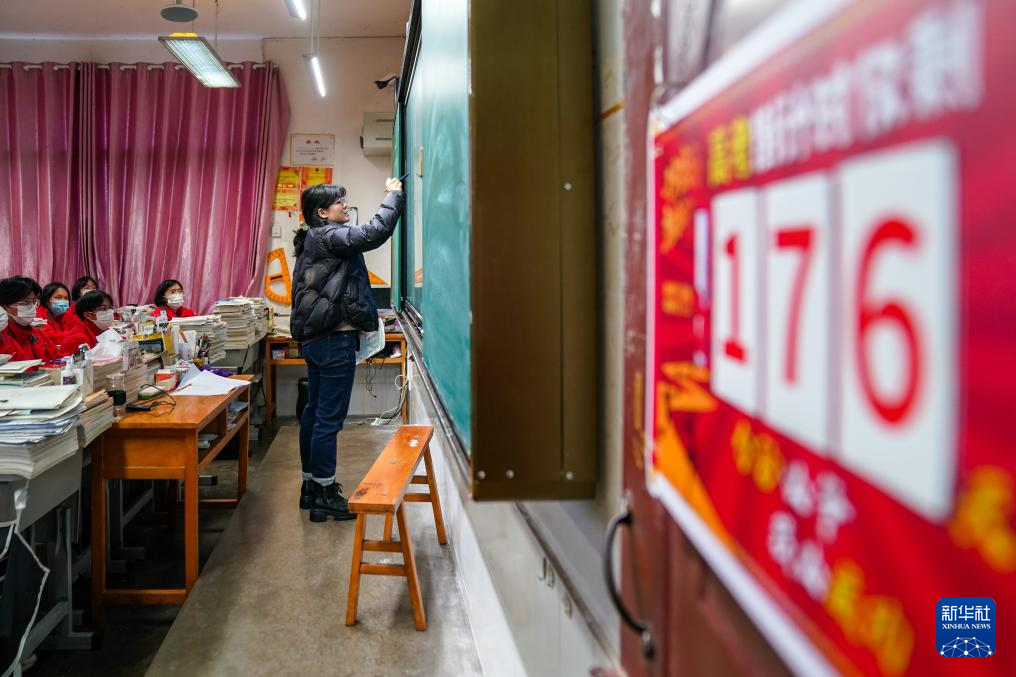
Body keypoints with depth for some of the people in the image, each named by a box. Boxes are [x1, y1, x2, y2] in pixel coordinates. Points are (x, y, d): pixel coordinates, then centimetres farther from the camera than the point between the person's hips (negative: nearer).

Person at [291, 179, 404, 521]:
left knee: (314, 412, 15)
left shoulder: (314, 241, 17)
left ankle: (311, 485, 25)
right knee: (330, 417, -6)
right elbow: (374, 233, -22)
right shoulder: (327, 236, -14)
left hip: (316, 337, 11)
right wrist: (394, 195, -12)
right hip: (335, 339, -11)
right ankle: (324, 496, -1)